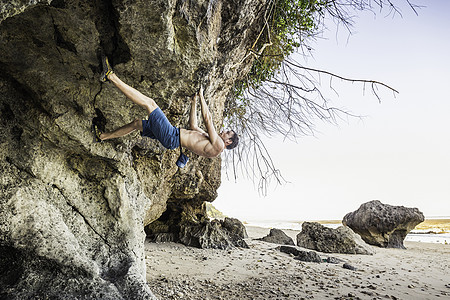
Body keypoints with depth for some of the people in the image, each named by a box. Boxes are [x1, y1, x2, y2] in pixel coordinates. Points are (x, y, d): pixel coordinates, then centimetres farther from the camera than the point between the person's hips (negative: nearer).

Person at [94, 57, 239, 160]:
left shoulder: (218, 145, -10)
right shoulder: (208, 138, 19)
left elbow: (208, 120, -15)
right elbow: (193, 126, 28)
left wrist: (202, 97, -6)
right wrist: (194, 103, 26)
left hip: (172, 136, -9)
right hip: (171, 135, 9)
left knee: (149, 103, -12)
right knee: (137, 123, 15)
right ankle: (103, 136, 26)